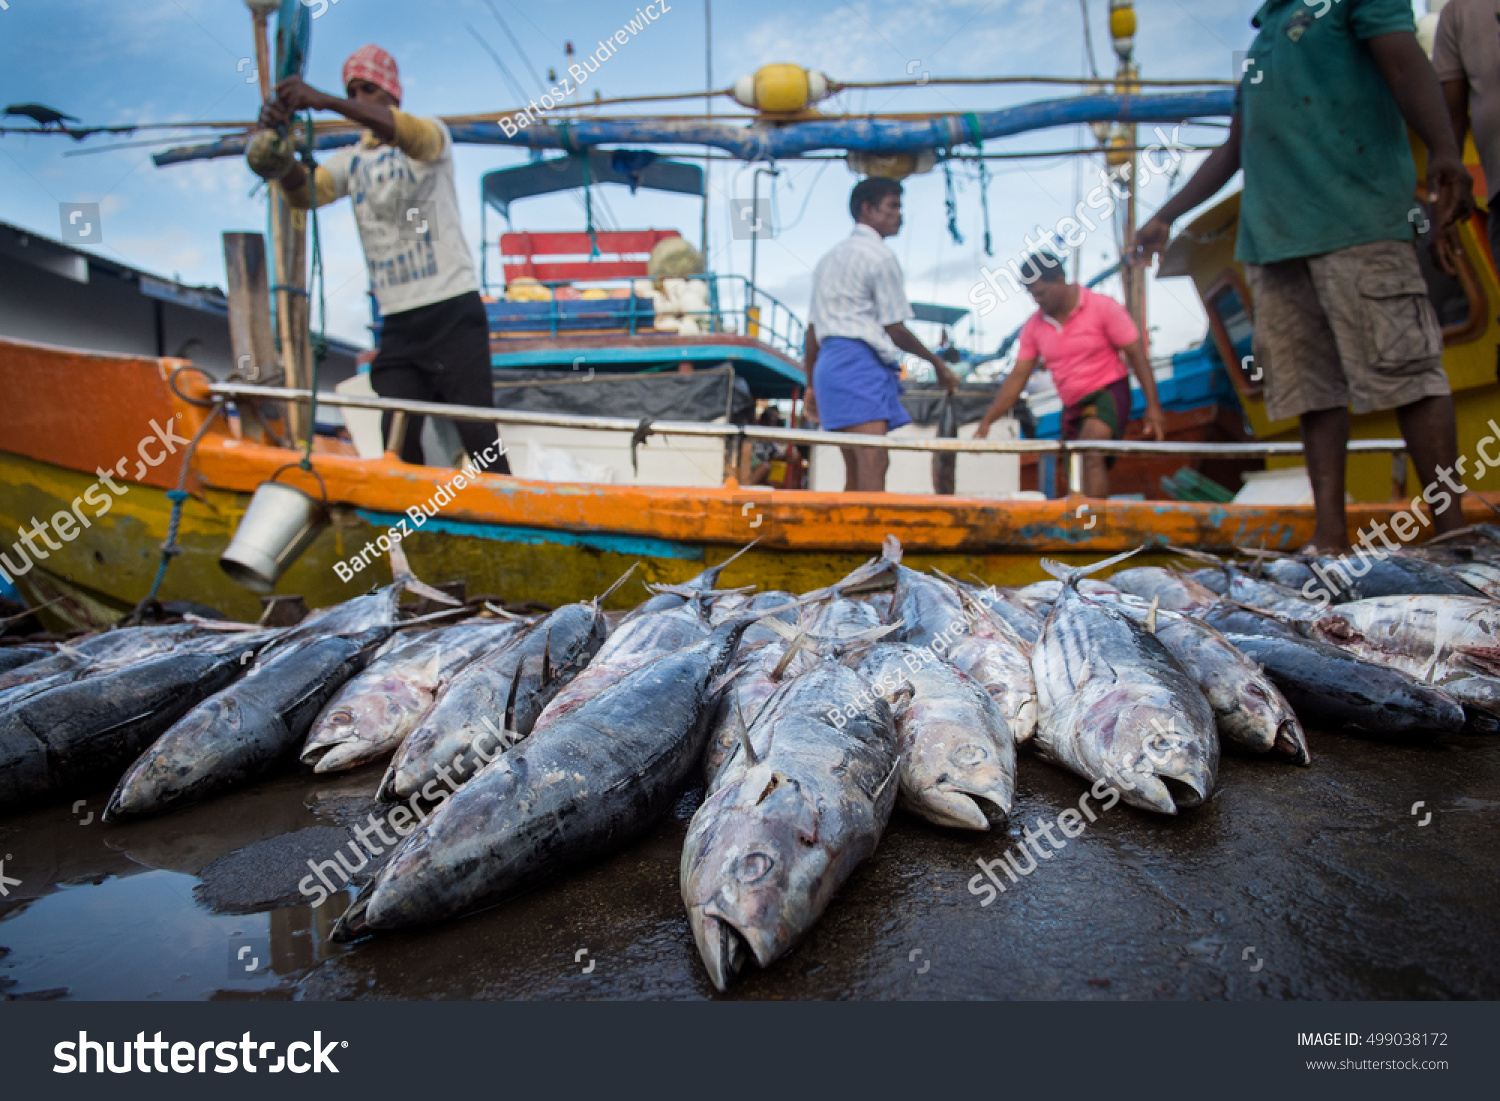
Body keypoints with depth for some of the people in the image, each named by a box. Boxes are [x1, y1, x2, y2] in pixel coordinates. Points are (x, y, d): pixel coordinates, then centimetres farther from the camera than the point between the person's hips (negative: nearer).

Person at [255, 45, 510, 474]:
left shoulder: (433, 137, 3)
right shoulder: (350, 160, 16)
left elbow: (408, 134, -22)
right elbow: (305, 193, -2)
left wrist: (325, 101, -34)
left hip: (453, 309, -4)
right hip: (397, 321, 5)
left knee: (476, 431, -6)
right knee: (397, 438, -2)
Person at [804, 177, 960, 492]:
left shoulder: (829, 257, 25)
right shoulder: (880, 255, -1)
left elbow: (812, 329, 23)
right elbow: (894, 328, -3)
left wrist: (812, 385, 27)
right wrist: (937, 363, 7)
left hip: (828, 363, 9)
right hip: (862, 362, -9)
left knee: (854, 471, 8)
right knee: (873, 465, -20)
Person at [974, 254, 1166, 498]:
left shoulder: (1103, 308, -8)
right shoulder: (1034, 326, 3)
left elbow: (1136, 353, -8)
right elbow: (1018, 376, 2)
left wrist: (1153, 406, -15)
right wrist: (987, 420, -8)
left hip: (1108, 393, -6)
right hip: (1071, 407, 6)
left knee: (1091, 457, -31)